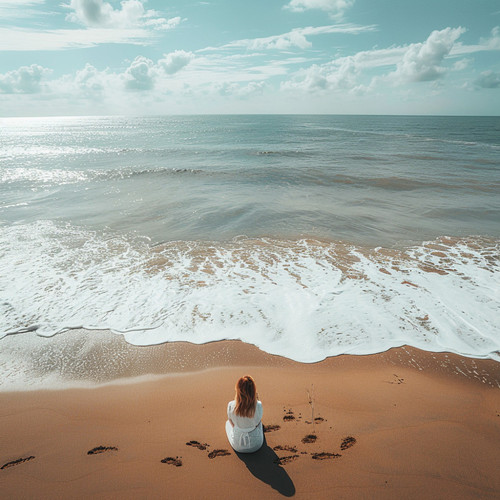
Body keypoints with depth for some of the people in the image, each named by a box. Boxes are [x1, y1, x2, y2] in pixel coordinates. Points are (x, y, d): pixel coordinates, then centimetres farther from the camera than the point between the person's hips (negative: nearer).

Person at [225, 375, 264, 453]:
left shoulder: (231, 405, -23)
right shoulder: (258, 405, -25)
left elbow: (233, 424, -5)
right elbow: (258, 423, -5)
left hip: (237, 446, 0)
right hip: (256, 445, 0)